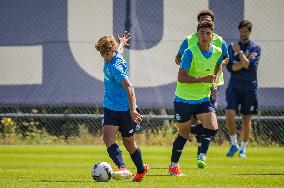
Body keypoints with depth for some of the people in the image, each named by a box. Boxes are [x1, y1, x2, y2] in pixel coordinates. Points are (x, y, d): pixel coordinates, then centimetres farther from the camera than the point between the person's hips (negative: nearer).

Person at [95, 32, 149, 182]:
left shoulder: (116, 66, -23)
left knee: (128, 142, 9)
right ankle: (122, 169, -24)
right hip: (110, 108, 7)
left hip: (125, 109, -7)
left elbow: (129, 87, -30)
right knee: (108, 138, -14)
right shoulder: (112, 57, 1)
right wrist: (122, 43, 50)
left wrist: (132, 110, -38)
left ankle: (141, 169, 31)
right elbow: (119, 51, 27)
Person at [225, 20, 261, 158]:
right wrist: (245, 62, -12)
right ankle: (234, 144, 1)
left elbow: (250, 66, -12)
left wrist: (240, 52, -15)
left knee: (246, 119, 3)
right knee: (229, 113, -16)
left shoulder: (255, 48, 2)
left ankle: (243, 149, 15)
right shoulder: (232, 47, 8)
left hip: (249, 87, -1)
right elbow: (230, 67, -3)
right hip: (234, 86, 1)